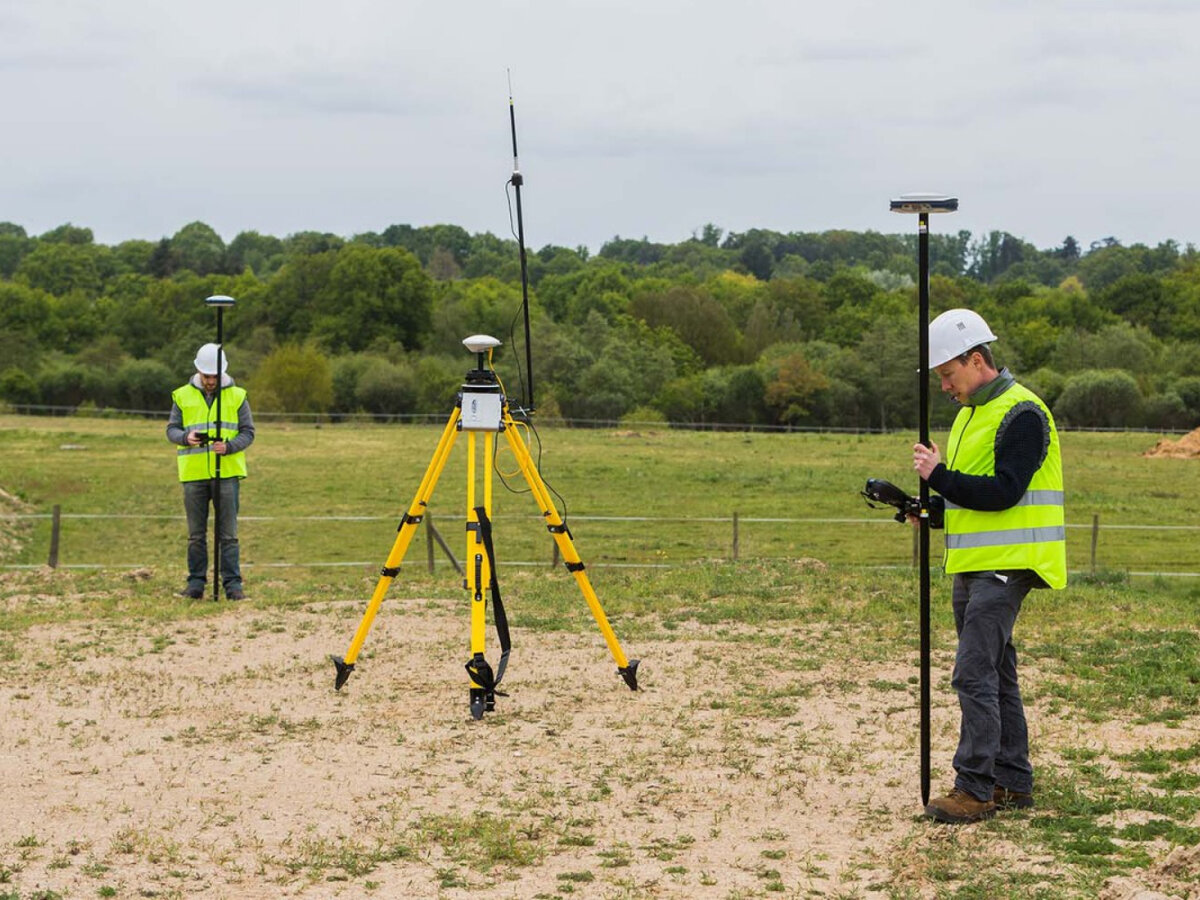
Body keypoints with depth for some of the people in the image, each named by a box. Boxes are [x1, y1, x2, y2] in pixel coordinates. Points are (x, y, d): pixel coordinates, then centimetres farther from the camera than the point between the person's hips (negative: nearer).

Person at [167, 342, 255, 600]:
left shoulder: (237, 396, 5)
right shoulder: (183, 396, 7)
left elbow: (248, 432, 3)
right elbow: (171, 429, 7)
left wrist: (229, 446, -16)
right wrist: (186, 437, -16)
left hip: (227, 472, -1)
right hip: (193, 474, 1)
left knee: (228, 533, -2)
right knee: (196, 534, 6)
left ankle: (232, 584, 1)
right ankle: (196, 583, 12)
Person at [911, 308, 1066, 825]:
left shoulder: (1022, 414, -13)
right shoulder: (970, 414, 18)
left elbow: (1003, 492, -22)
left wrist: (938, 476, -21)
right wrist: (930, 508, 5)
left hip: (1005, 566, -10)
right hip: (972, 566, 10)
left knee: (975, 675, -13)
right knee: (996, 675, 14)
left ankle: (974, 790, -11)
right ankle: (1012, 783, 21)